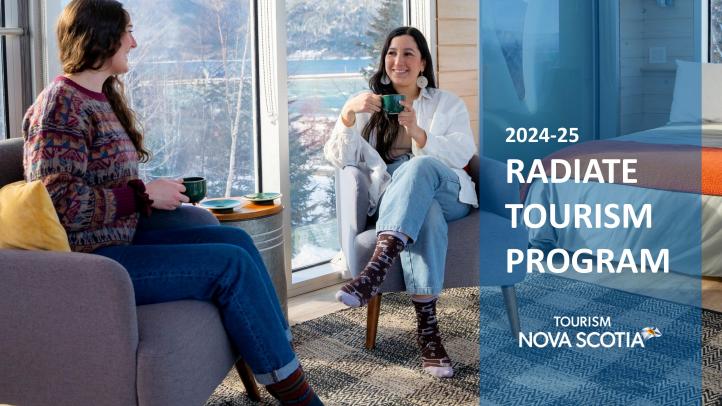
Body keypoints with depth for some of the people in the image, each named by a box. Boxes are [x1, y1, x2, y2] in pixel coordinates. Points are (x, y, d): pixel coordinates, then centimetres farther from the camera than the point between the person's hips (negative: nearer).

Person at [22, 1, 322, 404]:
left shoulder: (103, 98, 14)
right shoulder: (61, 105, -14)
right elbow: (60, 203, -22)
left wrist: (159, 191, 4)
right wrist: (145, 194, -18)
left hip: (120, 239, 9)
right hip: (90, 260, -9)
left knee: (237, 239, -1)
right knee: (232, 264, -17)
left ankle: (282, 350, 0)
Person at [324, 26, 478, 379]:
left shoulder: (447, 104, 20)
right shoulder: (370, 106, 23)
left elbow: (463, 154, -1)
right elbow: (339, 159, 8)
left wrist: (418, 134, -19)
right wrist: (347, 114, -11)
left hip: (447, 192, 0)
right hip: (394, 198, 0)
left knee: (419, 167, -37)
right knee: (425, 212, -39)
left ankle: (377, 267, -55)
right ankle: (427, 330, -47)